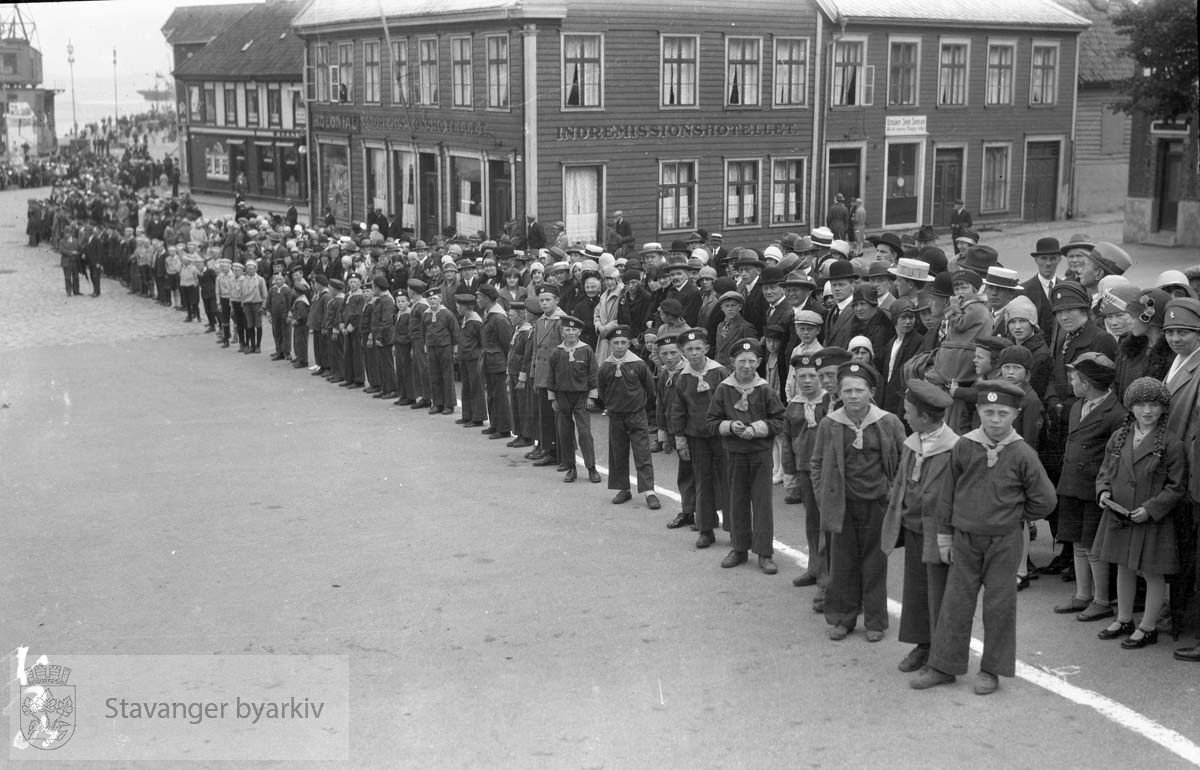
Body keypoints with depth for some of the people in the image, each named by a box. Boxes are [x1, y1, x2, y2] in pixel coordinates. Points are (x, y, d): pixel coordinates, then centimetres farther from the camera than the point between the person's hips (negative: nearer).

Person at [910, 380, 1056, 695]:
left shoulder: (1022, 454, -10)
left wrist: (1012, 515, 6)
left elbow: (1044, 500, -1)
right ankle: (943, 666, 17)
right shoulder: (963, 447, -4)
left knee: (999, 604, 5)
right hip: (964, 539, 2)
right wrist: (944, 535, 7)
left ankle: (992, 670, 18)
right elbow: (949, 493, 5)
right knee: (955, 602, 7)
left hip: (1004, 542, -2)